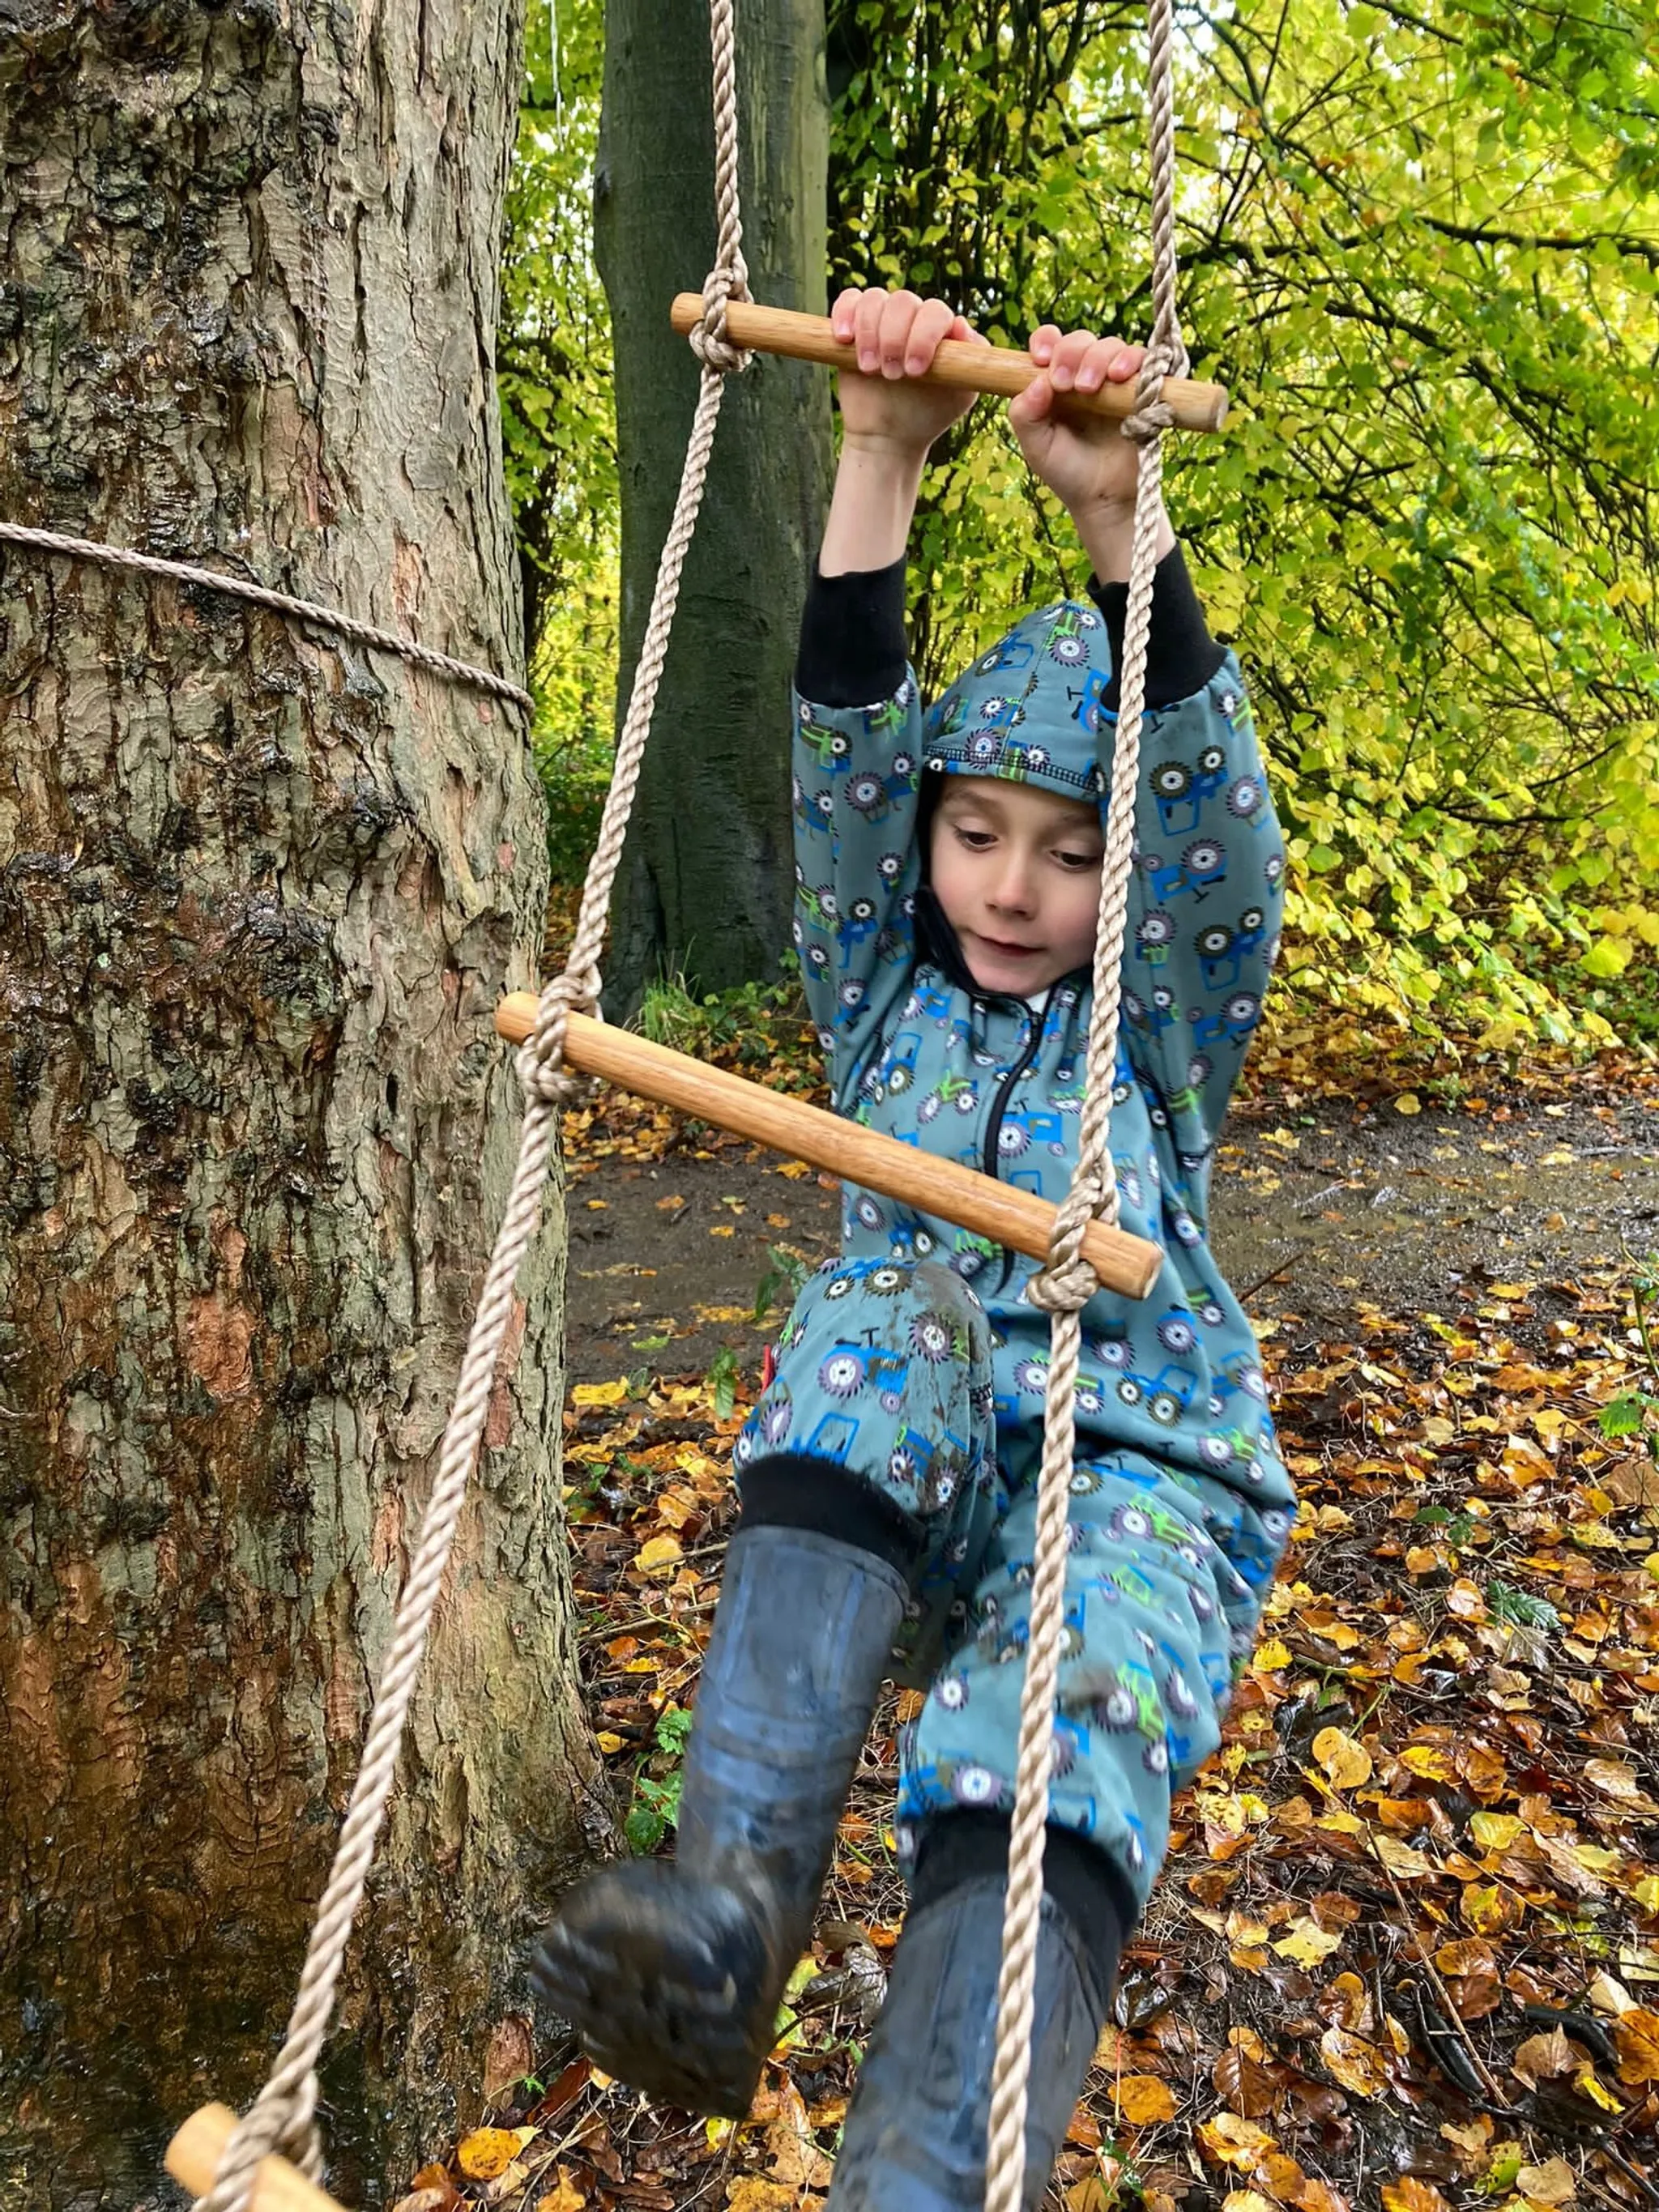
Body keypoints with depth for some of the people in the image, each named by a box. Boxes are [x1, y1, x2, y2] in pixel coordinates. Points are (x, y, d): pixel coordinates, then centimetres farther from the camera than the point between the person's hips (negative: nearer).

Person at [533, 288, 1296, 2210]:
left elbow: (1210, 812, -11)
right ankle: (738, 1890, -46)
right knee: (891, 1310, -33)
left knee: (1051, 1757, -35)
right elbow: (844, 744, -2)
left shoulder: (1165, 1022, 8)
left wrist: (1116, 520, -24)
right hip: (902, 1469, 2)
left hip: (1136, 1461, -1)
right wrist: (881, 459, -14)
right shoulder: (887, 988, 13)